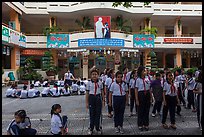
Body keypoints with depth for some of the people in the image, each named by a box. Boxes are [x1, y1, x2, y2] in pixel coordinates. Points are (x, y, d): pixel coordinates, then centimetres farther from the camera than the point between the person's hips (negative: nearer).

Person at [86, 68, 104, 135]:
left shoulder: (100, 83, 2)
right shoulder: (89, 83, -2)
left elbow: (102, 92, 9)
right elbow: (87, 93, 1)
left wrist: (103, 100, 8)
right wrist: (87, 102, 0)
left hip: (98, 98, 1)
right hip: (91, 98, -1)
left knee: (98, 114, 7)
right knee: (92, 114, 6)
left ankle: (97, 128, 23)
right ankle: (91, 128, 22)